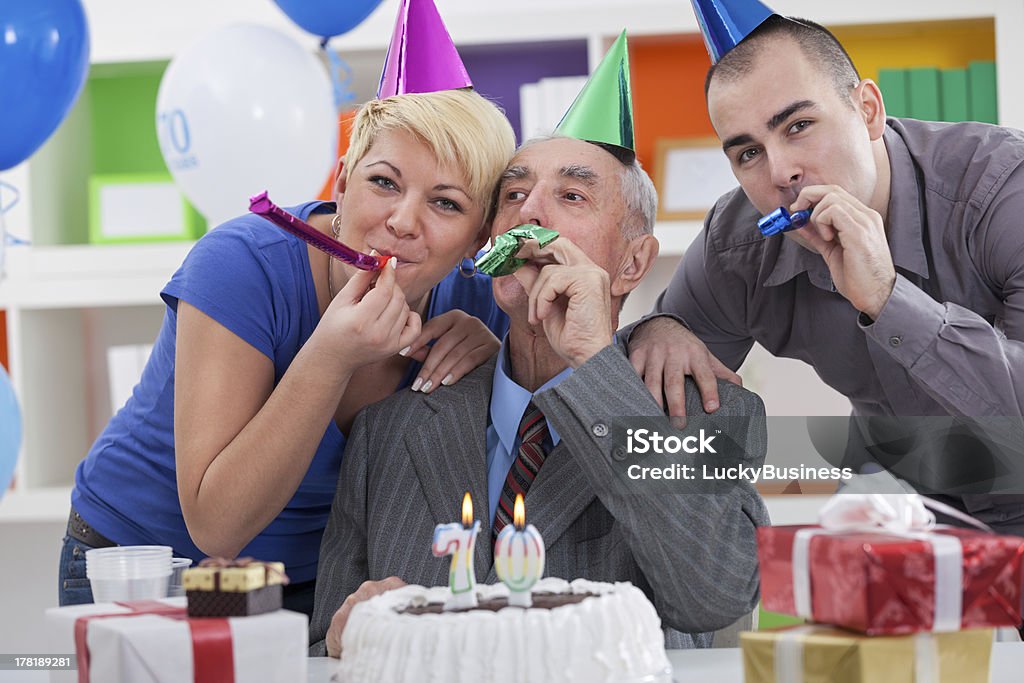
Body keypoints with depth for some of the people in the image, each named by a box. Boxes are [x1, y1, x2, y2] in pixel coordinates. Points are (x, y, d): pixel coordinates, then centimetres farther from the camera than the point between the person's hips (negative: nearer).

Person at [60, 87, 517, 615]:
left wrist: (495, 363, -19)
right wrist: (330, 358, -37)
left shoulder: (470, 297, -11)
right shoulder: (242, 265, -25)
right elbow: (215, 527, -27)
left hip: (316, 581, 5)